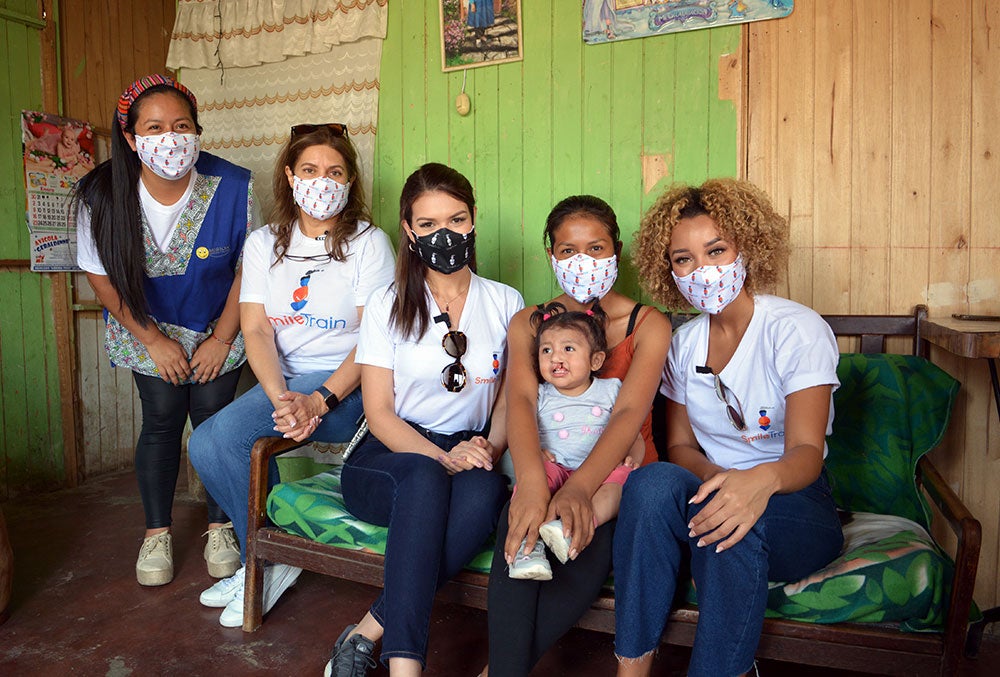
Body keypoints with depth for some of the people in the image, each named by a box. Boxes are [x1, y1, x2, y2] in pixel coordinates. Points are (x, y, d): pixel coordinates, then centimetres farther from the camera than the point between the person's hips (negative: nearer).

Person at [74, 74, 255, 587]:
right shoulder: (102, 196, -20)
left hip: (218, 328, 0)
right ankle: (156, 532, 22)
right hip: (148, 330, 1)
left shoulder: (232, 187, -23)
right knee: (161, 422, 1)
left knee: (214, 419, 0)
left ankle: (219, 527, 20)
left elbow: (248, 268, -11)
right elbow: (101, 277, -7)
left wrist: (223, 338, -8)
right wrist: (153, 340, -7)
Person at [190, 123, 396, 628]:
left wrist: (320, 400, -23)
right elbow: (257, 329, 0)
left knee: (226, 430, -23)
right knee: (206, 447, -15)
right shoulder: (264, 244, 11)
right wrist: (281, 398, -19)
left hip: (350, 387, -5)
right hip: (281, 383, 6)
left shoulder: (369, 243, -2)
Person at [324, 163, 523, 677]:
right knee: (424, 477, -37)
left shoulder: (506, 303, 8)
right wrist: (443, 459, -19)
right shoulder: (387, 306, 2)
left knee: (485, 490, -35)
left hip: (469, 454, 2)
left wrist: (490, 449, -11)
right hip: (390, 458, -1)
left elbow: (509, 401, 11)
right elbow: (379, 413, -3)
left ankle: (368, 635, -27)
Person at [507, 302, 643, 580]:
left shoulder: (611, 391, 12)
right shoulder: (541, 396, 14)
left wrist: (633, 457, -11)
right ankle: (529, 541, -43)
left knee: (622, 476, -32)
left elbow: (634, 435, 11)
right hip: (554, 469, 1)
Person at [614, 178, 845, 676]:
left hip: (793, 504, -3)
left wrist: (763, 479, -43)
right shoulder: (683, 342, 7)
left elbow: (807, 452, -19)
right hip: (712, 487, 4)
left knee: (729, 520, -37)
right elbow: (680, 445, 7)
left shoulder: (797, 329, -9)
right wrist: (720, 477, -17)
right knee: (652, 481, -30)